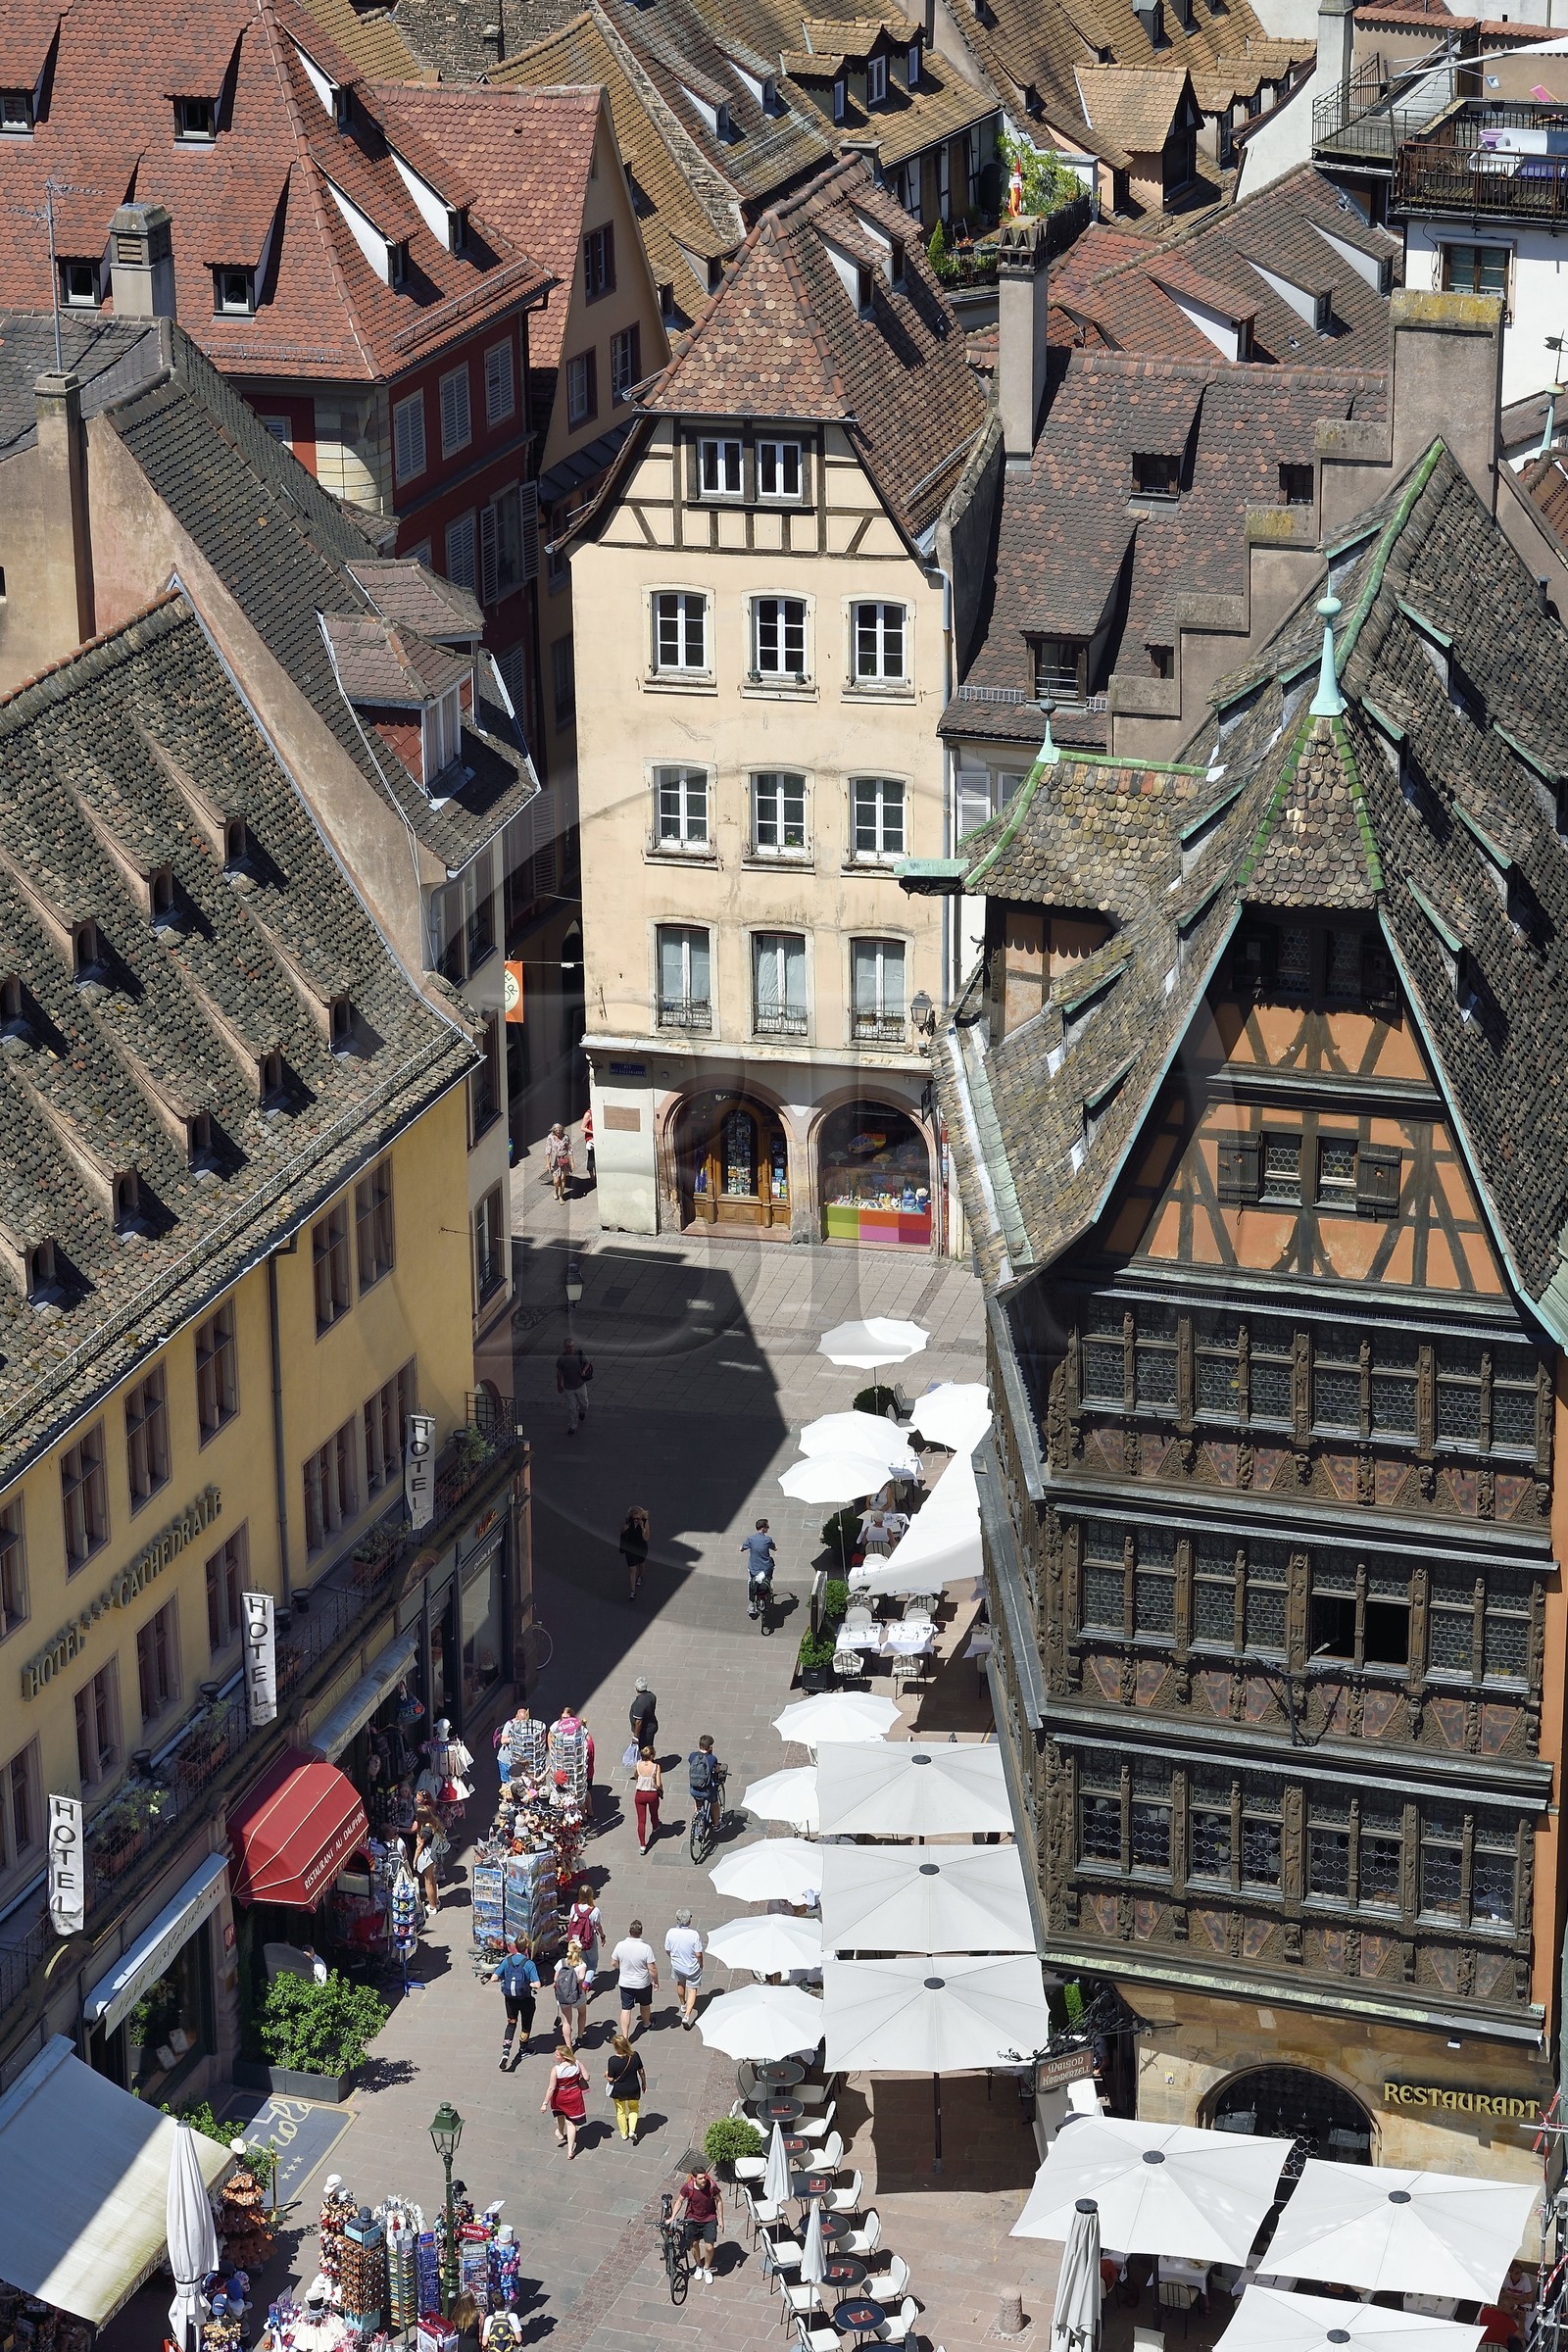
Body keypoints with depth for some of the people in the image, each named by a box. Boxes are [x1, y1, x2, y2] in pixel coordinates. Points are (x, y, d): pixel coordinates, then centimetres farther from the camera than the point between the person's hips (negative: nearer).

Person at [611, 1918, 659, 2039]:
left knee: (626, 2009, 8)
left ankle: (625, 2036, 6)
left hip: (625, 1983, 1)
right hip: (643, 1984, -1)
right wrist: (656, 1981, -1)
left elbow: (614, 1963, -1)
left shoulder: (620, 1946, -17)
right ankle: (646, 2022, 50)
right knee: (645, 2005, 26)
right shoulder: (646, 1948, -25)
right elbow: (652, 1969, -19)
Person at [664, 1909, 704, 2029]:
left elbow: (667, 1950, -6)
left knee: (680, 1983, 32)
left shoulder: (671, 1933, -21)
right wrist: (700, 1964, 0)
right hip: (692, 1967, -3)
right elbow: (698, 1954, -22)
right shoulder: (694, 1935, -29)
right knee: (692, 1989, 14)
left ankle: (683, 2004, 55)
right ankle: (687, 2015, 2)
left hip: (677, 1965, 3)